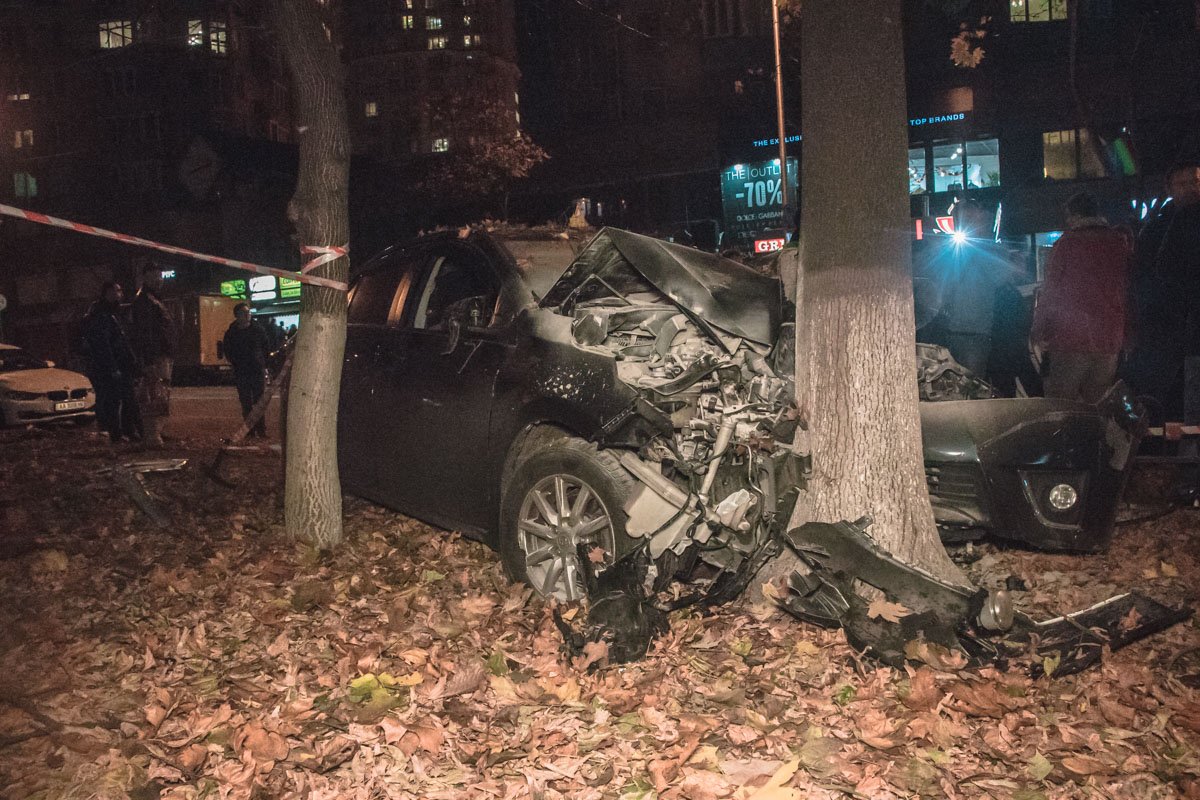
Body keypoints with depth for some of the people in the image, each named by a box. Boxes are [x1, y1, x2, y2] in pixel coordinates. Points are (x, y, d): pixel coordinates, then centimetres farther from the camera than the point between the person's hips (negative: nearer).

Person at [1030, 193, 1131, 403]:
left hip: (1071, 340, -5)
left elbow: (1050, 292, -5)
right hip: (1109, 341, 5)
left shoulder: (1067, 244, -5)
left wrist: (1037, 334, 1)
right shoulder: (1120, 243, 7)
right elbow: (1128, 292, 9)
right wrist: (1125, 337, 14)